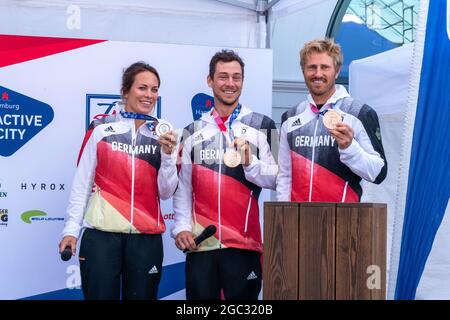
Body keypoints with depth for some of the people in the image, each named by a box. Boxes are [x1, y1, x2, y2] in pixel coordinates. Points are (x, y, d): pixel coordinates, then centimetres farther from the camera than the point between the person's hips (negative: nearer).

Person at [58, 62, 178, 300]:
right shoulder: (101, 128, 1)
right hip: (101, 235, -2)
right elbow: (82, 183, 3)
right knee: (101, 295, 0)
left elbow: (166, 193, 4)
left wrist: (168, 155, -9)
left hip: (146, 238, 2)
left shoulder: (163, 135, 8)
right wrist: (71, 230, -1)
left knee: (141, 295, 8)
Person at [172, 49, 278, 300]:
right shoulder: (193, 131, 13)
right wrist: (181, 227, 2)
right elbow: (183, 187, 13)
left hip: (243, 243, -2)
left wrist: (250, 163, -18)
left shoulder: (263, 126, 4)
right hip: (200, 242, 3)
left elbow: (278, 178, -2)